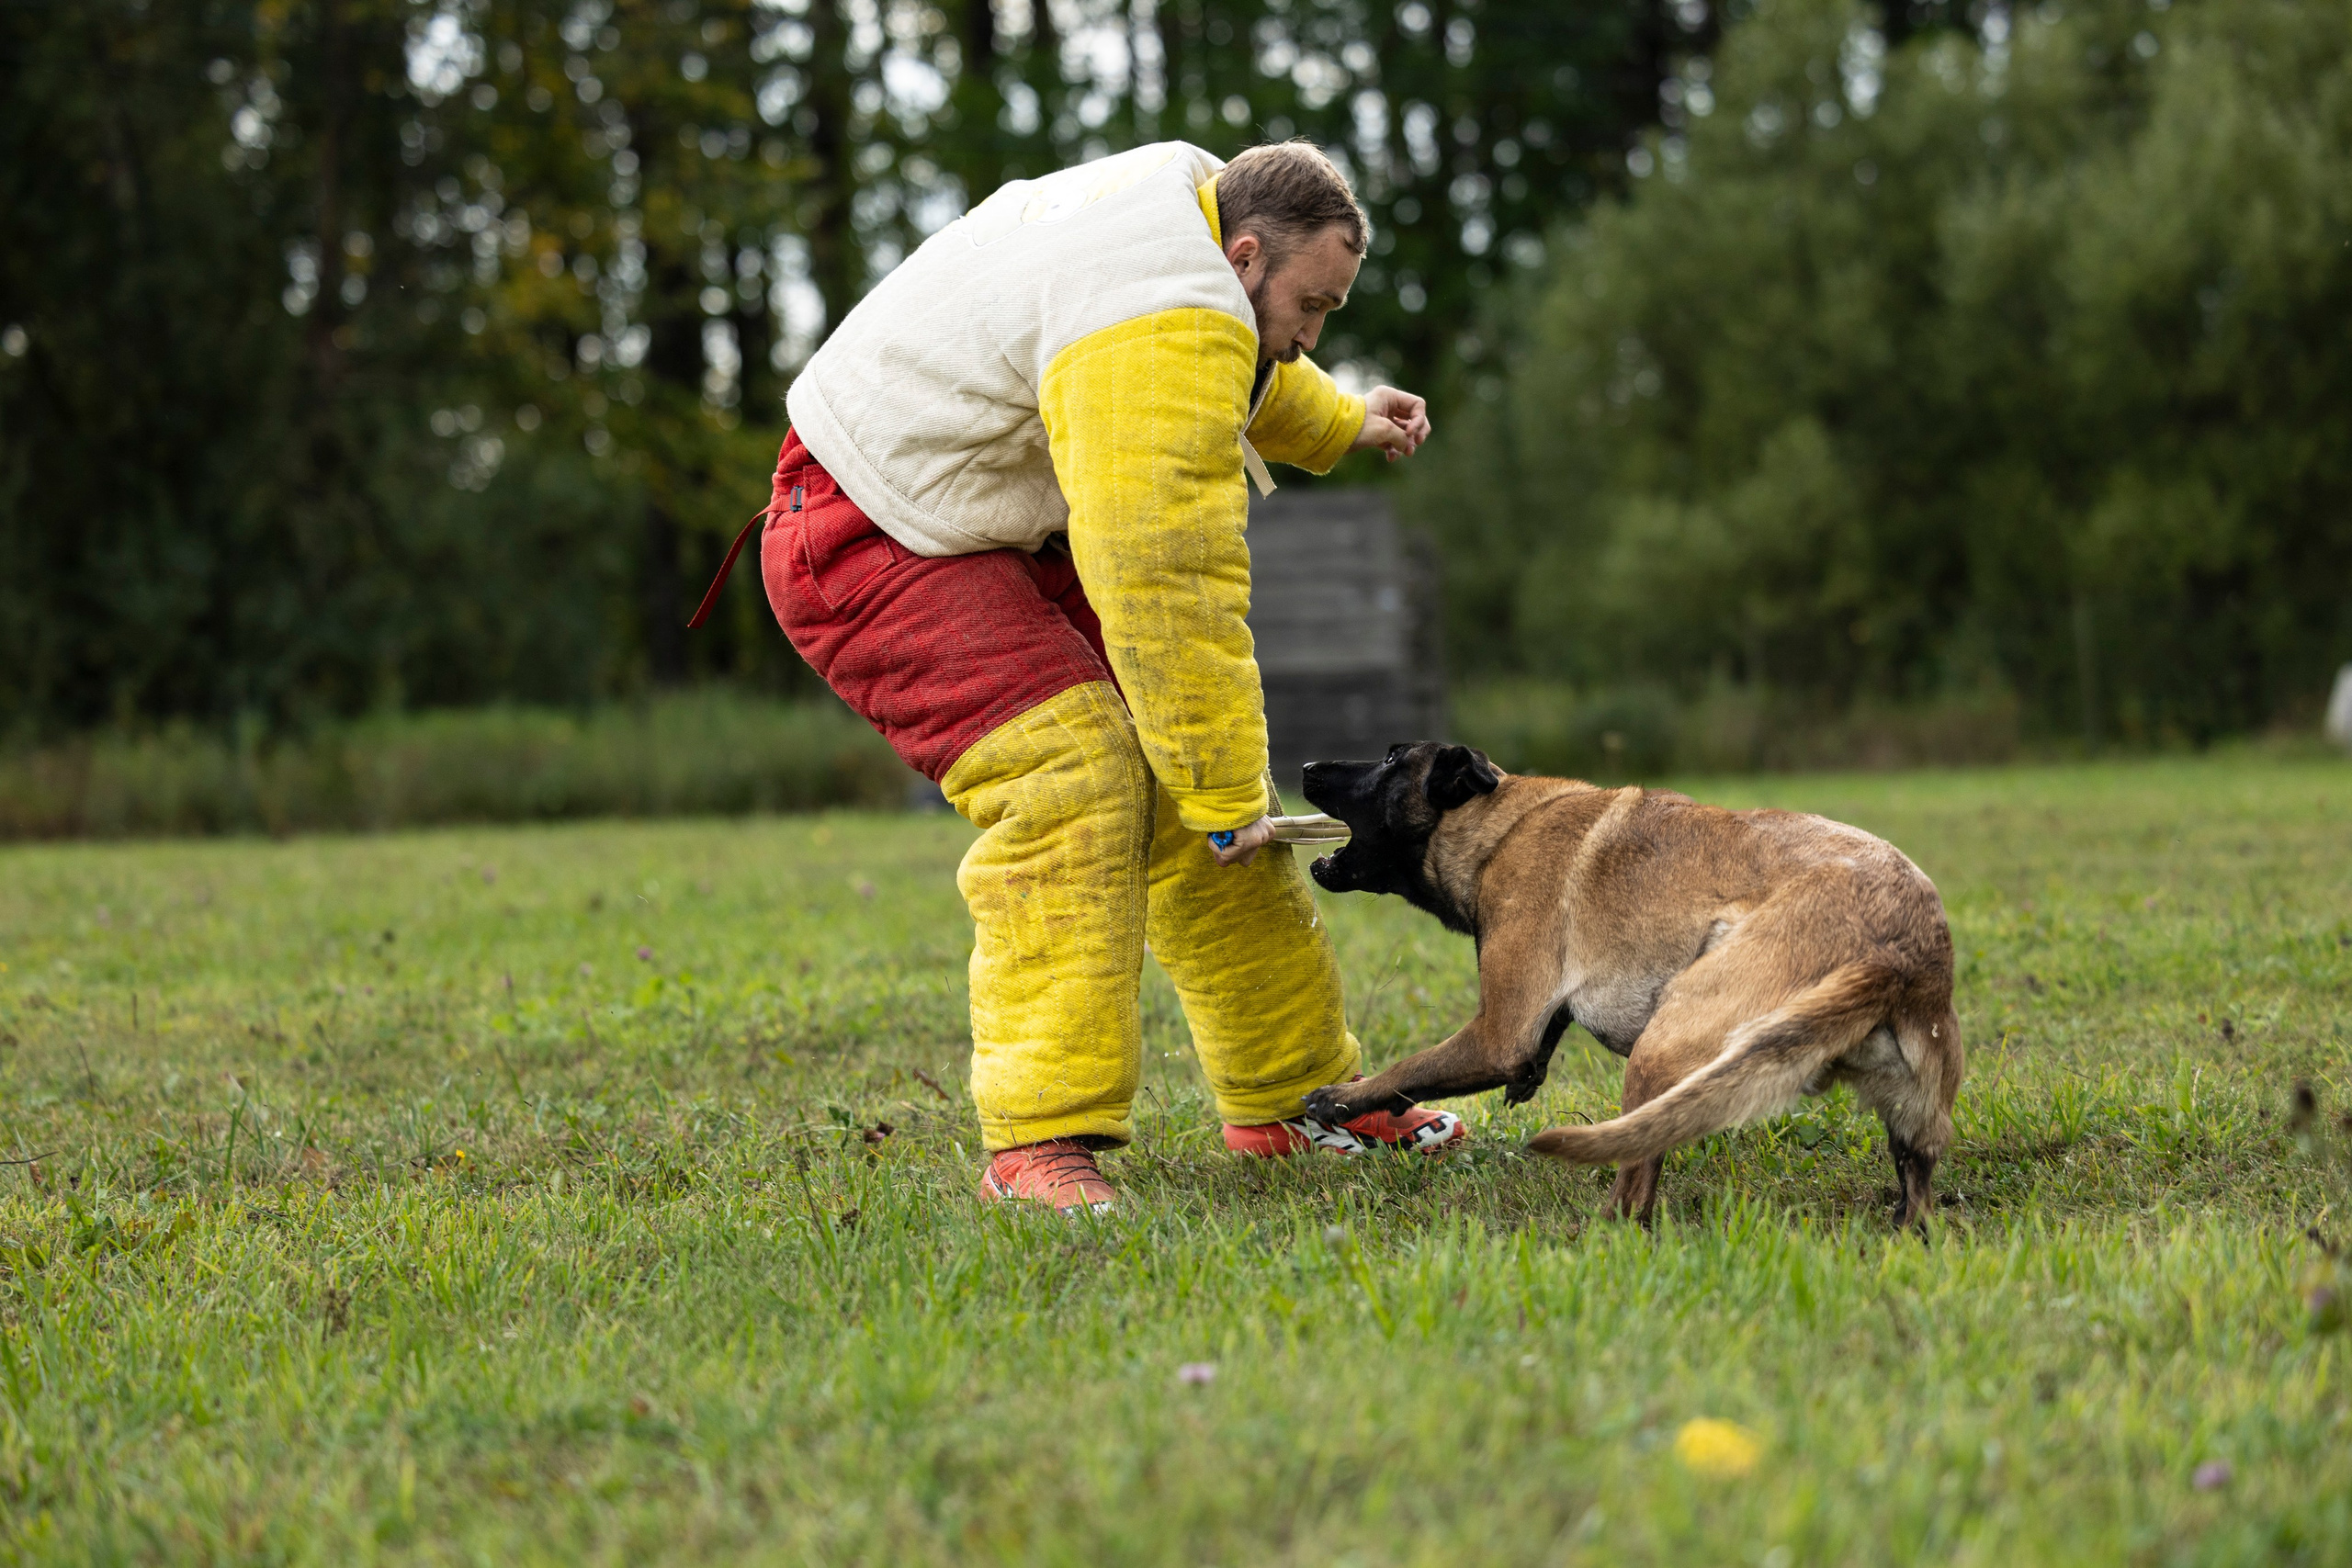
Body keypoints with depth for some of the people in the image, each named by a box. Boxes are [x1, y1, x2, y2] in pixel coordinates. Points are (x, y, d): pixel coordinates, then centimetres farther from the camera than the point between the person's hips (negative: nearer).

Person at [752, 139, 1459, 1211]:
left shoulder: (1190, 198, 4)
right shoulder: (1162, 333, -30)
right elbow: (1169, 589, -31)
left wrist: (1338, 424, 36)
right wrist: (1226, 791, -25)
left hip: (1007, 535, 11)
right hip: (874, 545, -11)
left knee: (1193, 771, 5)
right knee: (1071, 781, -26)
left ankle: (1291, 1100, 14)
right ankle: (1038, 1144, -25)